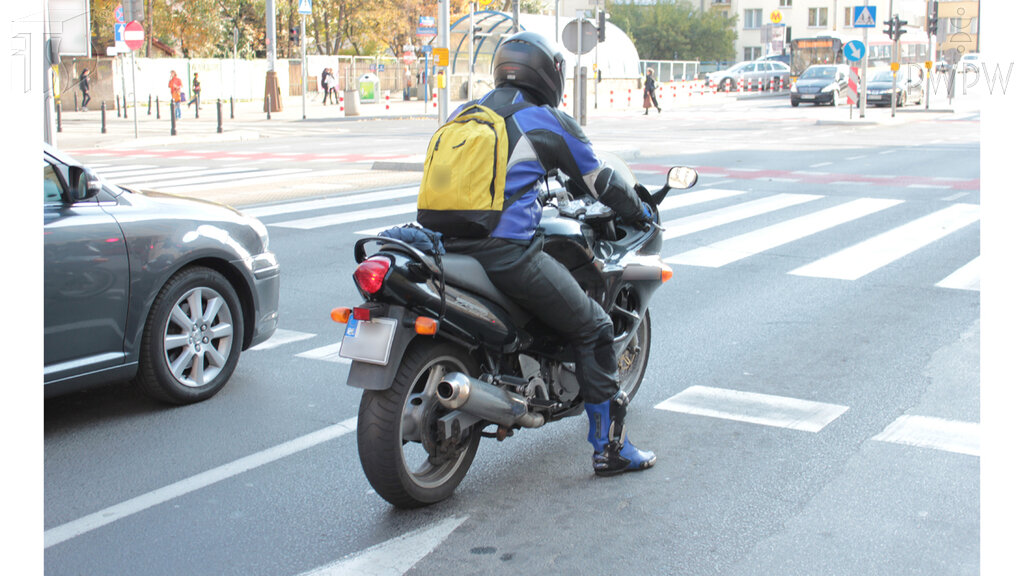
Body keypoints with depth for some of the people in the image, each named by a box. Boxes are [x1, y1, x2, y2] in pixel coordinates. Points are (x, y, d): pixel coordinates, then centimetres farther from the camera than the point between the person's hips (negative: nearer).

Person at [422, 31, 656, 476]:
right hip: (507, 251, -6)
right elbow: (599, 181, 10)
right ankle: (609, 447, 9)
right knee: (592, 328, 6)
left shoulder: (462, 115, 18)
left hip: (447, 249, 7)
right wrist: (641, 213, 29)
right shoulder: (550, 122, 2)